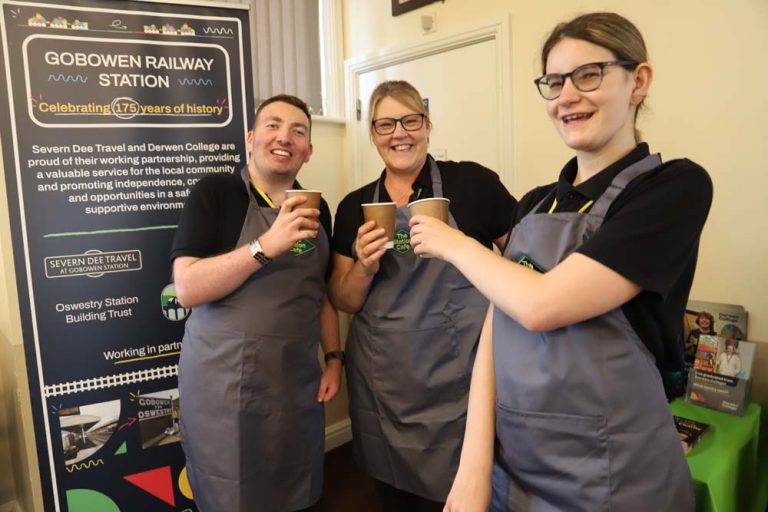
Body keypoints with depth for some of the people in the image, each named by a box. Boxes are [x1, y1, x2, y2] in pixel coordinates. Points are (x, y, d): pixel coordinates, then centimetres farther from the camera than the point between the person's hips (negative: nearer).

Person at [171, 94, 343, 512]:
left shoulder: (317, 210, 7)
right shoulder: (216, 192, -9)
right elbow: (187, 288, -19)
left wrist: (334, 357, 7)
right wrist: (267, 245, -27)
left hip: (297, 383, 5)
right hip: (225, 385, -4)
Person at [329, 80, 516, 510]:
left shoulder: (472, 182, -6)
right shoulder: (355, 207, 6)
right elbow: (344, 302, 8)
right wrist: (365, 268, -10)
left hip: (457, 379, -3)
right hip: (380, 383, 4)